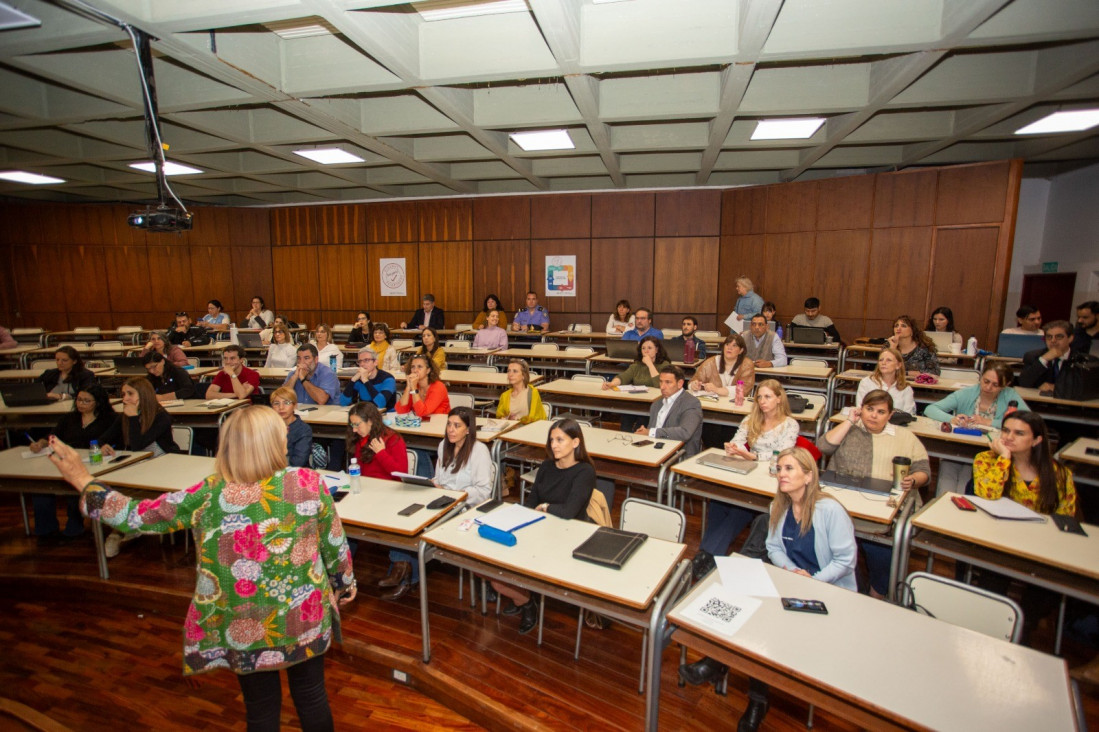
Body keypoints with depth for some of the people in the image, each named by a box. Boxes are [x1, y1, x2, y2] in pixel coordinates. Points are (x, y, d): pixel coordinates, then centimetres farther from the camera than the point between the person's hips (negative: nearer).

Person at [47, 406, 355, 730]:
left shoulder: (208, 496, -19)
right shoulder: (308, 482, -17)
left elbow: (136, 516, -7)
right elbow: (335, 543, -6)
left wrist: (84, 481, 6)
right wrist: (345, 582, 12)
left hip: (245, 631, 0)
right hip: (306, 620, 0)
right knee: (312, 697, 23)